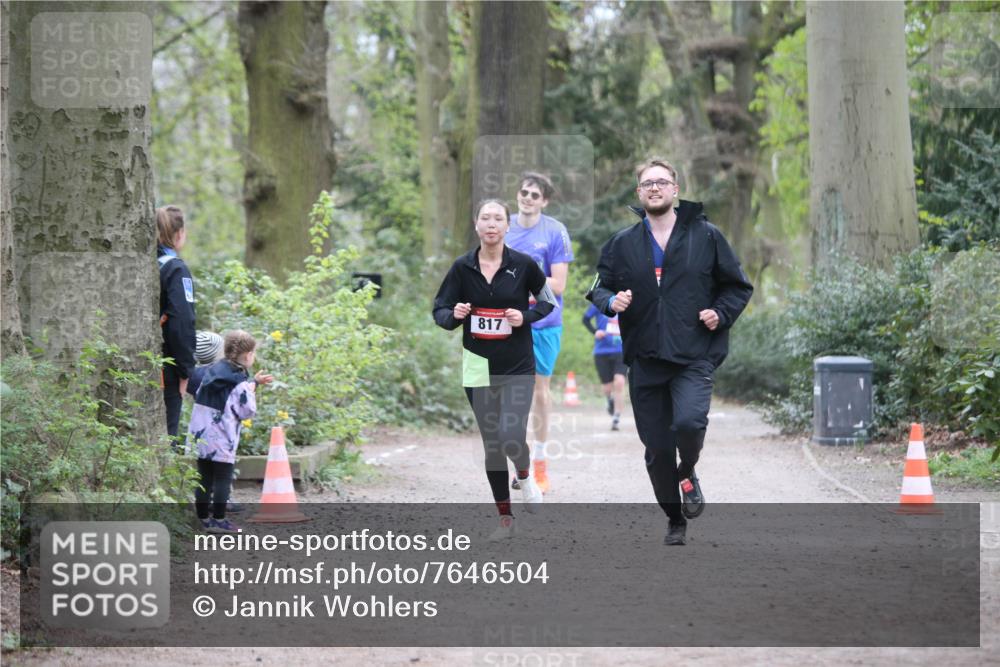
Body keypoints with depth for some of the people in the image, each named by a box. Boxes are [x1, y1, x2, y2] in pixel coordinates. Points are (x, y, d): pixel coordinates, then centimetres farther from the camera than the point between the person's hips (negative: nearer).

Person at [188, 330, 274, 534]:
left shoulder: (213, 371, 11)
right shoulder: (239, 380, -13)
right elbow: (246, 410, -14)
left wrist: (253, 382, 21)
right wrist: (252, 388, 2)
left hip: (200, 435, 7)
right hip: (221, 439, -7)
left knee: (204, 478, 11)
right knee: (223, 479, 0)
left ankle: (203, 518, 14)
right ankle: (218, 520, 0)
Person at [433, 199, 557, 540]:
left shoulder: (523, 264, -6)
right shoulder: (462, 267, -3)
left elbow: (548, 300, 8)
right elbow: (439, 311, 3)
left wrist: (526, 316, -11)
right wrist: (454, 315, -19)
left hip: (518, 366, -2)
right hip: (478, 367, 2)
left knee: (511, 435, -17)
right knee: (490, 442, 7)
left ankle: (525, 475, 18)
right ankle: (505, 517, 19)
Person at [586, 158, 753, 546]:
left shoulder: (705, 236, 3)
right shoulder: (623, 244, 7)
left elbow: (738, 287, 10)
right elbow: (599, 287, 14)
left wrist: (721, 314, -7)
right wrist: (610, 302, -8)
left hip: (694, 356, -3)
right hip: (644, 360, 3)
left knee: (689, 422, -28)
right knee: (657, 450, 6)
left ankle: (687, 472, 5)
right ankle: (675, 520, 26)